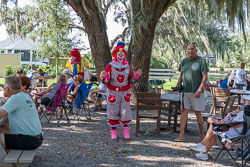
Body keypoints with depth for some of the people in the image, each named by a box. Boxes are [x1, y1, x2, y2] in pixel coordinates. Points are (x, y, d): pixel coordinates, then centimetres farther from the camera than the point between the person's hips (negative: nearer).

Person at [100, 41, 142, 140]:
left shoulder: (127, 66, 5)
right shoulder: (110, 66, -4)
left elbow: (130, 81, 7)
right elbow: (106, 81, -5)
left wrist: (136, 76, -11)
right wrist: (104, 78, -26)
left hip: (125, 93, 2)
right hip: (113, 93, -2)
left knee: (125, 112, -2)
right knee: (113, 112, 1)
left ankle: (126, 130, 15)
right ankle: (113, 132, 13)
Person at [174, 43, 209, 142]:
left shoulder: (201, 61, -3)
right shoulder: (184, 61, 14)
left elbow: (205, 77, -8)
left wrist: (199, 90, -16)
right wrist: (177, 85, 6)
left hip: (196, 92, -4)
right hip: (185, 92, 4)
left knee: (198, 113, 4)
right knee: (183, 112, -2)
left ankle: (201, 134, 21)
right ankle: (181, 135, -1)